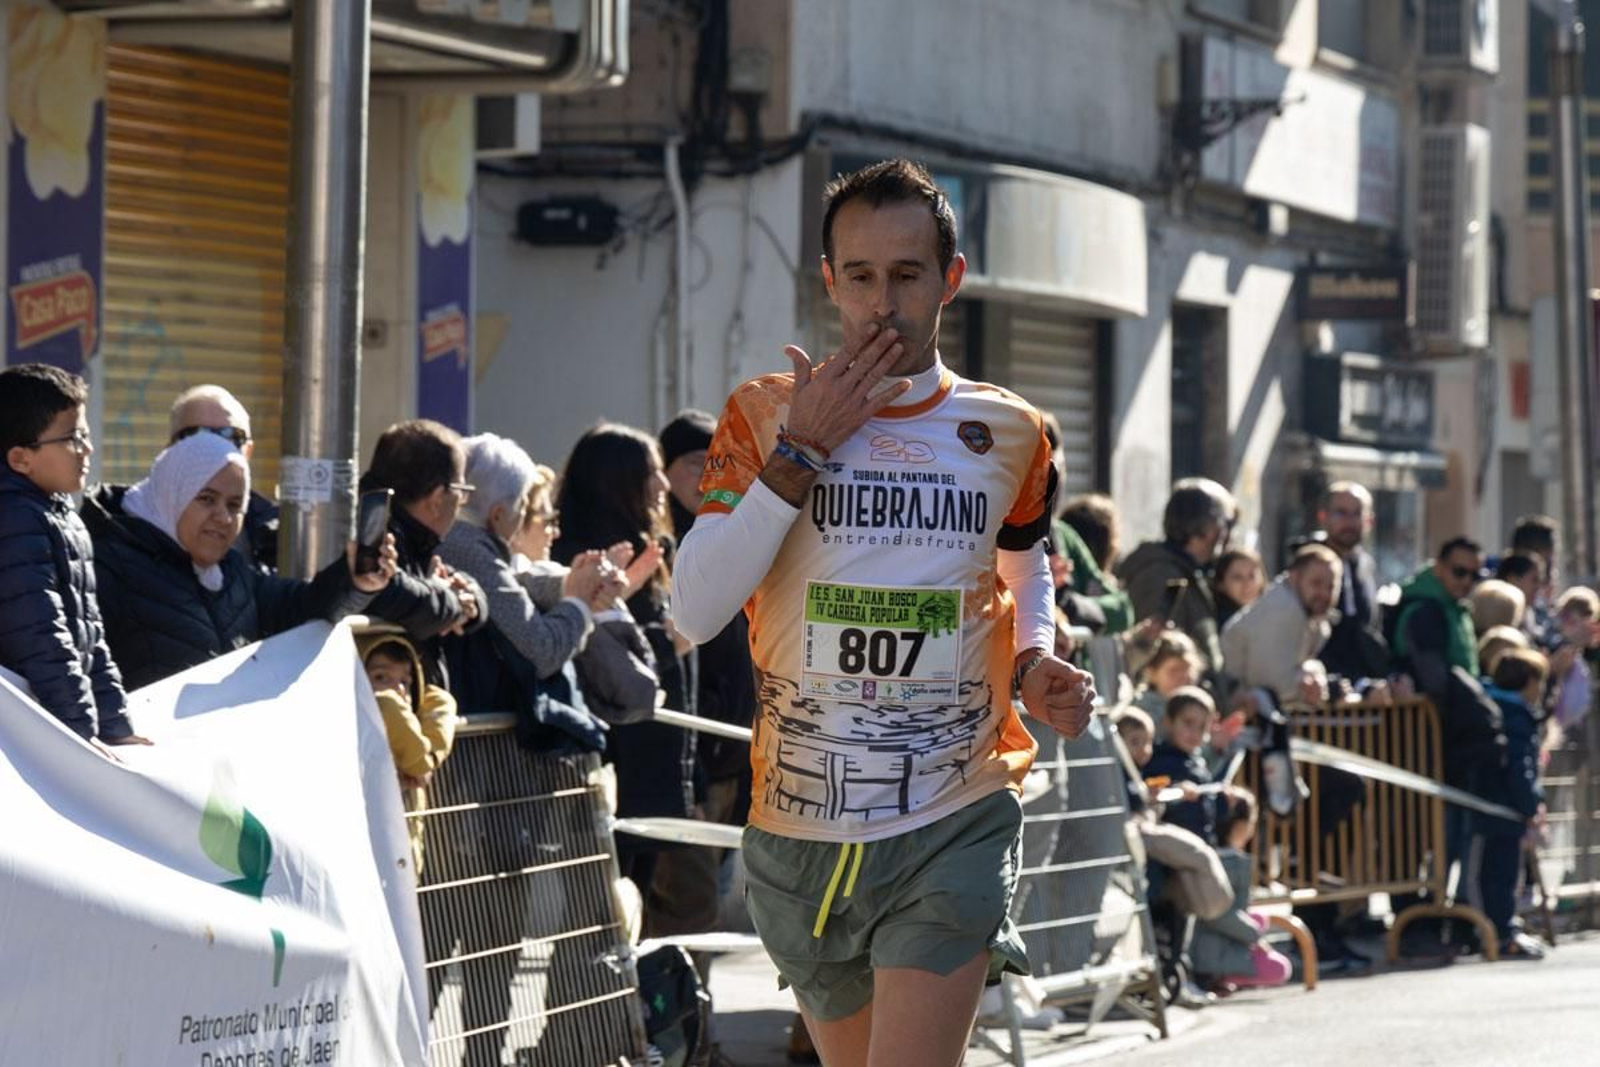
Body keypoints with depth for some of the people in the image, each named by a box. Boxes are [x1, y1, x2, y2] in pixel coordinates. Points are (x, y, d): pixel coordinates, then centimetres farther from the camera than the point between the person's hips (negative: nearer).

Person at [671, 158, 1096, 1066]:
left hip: (952, 830, -2)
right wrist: (801, 451, -13)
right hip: (801, 839, 2)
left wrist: (1035, 666, 2)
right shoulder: (767, 414, 1)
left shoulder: (1008, 434, 4)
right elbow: (695, 614, -9)